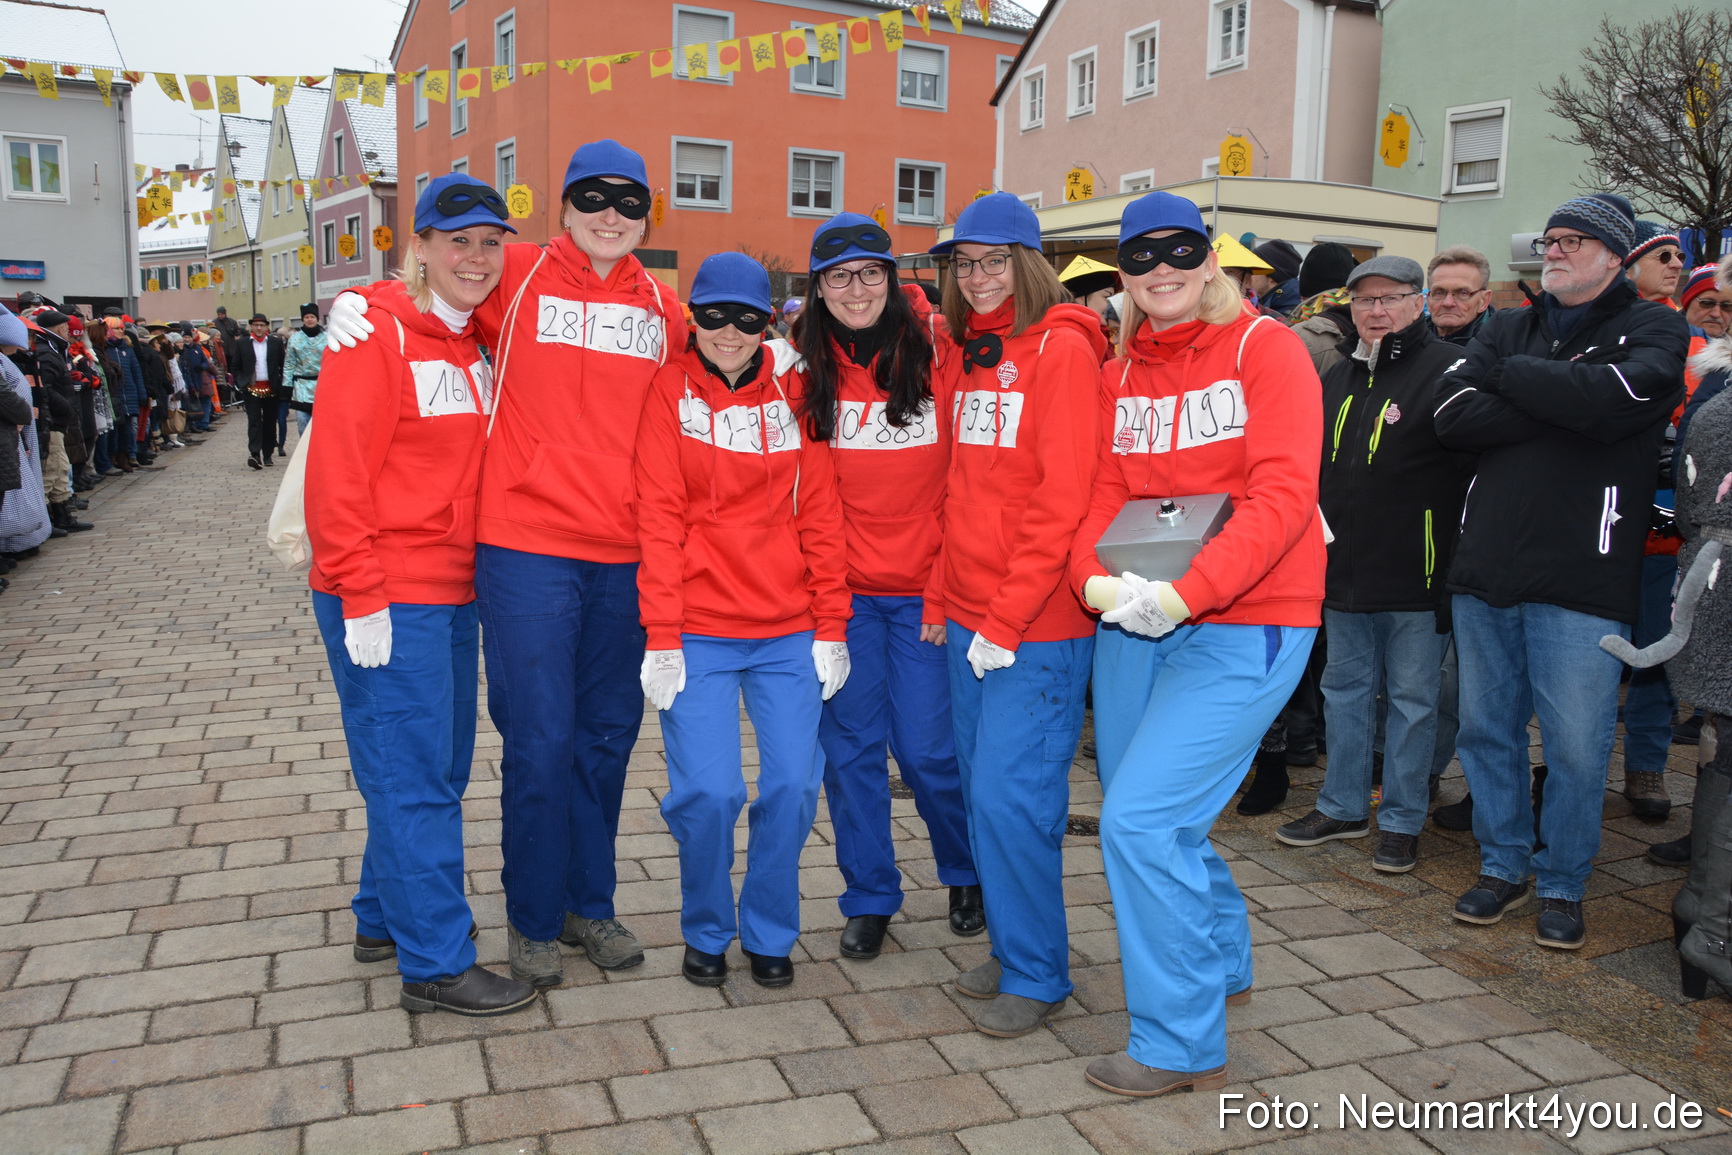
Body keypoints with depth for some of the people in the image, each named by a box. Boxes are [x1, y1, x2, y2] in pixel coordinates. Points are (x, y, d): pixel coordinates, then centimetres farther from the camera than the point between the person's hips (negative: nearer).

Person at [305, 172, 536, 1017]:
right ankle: (435, 964, 8)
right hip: (388, 601, -8)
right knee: (413, 778, -3)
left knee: (438, 769, 16)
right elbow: (337, 470, -16)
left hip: (452, 593, 8)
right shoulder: (378, 332, -11)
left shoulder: (476, 341, 13)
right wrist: (361, 597, -18)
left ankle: (385, 919, 33)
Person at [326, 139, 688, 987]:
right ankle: (532, 921, 19)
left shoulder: (664, 311, 11)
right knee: (540, 740, -1)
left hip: (625, 557, 4)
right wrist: (349, 306, -4)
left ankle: (589, 904, 30)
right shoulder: (517, 278, 1)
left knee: (608, 734, 13)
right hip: (527, 549, -4)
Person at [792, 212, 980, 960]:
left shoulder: (939, 352, -6)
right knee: (850, 746, 7)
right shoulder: (809, 369, 3)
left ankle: (966, 874, 31)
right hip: (841, 589, 3)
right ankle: (869, 898, 25)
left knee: (928, 749, 2)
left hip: (923, 592, -2)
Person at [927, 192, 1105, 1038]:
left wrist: (1007, 620, -17)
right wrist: (948, 600, 9)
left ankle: (1037, 975, 14)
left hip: (1037, 627, -7)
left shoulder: (1061, 350, -9)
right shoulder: (964, 355, 13)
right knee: (982, 787, 13)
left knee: (1009, 794, -5)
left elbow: (1062, 501, -16)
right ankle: (1010, 948, 30)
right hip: (967, 619, 7)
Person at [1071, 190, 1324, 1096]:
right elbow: (1105, 491, 5)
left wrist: (1185, 591, -26)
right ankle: (1222, 965, 43)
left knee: (1140, 821, -12)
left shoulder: (1264, 348, -6)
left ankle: (1181, 1043, 7)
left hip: (1242, 627, -6)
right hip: (1132, 624, 6)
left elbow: (1283, 494, -16)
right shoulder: (1119, 374, 11)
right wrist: (1096, 577, -16)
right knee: (1161, 822, 15)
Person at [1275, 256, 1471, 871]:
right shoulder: (1337, 377, 13)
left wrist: (1462, 558, -15)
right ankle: (1343, 807, 28)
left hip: (1416, 578, -6)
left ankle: (1401, 821, 18)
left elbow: (1477, 462, -12)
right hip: (1343, 572, 7)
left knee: (1412, 699, 5)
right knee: (1345, 689, 15)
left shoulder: (1447, 368, -8)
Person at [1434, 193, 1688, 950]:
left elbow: (1612, 398, -19)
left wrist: (1510, 375, -6)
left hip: (1581, 581, -4)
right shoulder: (1508, 329, 14)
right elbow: (1452, 415, -3)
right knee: (1486, 730, 11)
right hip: (1486, 571, 4)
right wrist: (1562, 407, -11)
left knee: (1575, 747, 2)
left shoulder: (1652, 329, 4)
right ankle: (1503, 865, 28)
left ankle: (1563, 886, 21)